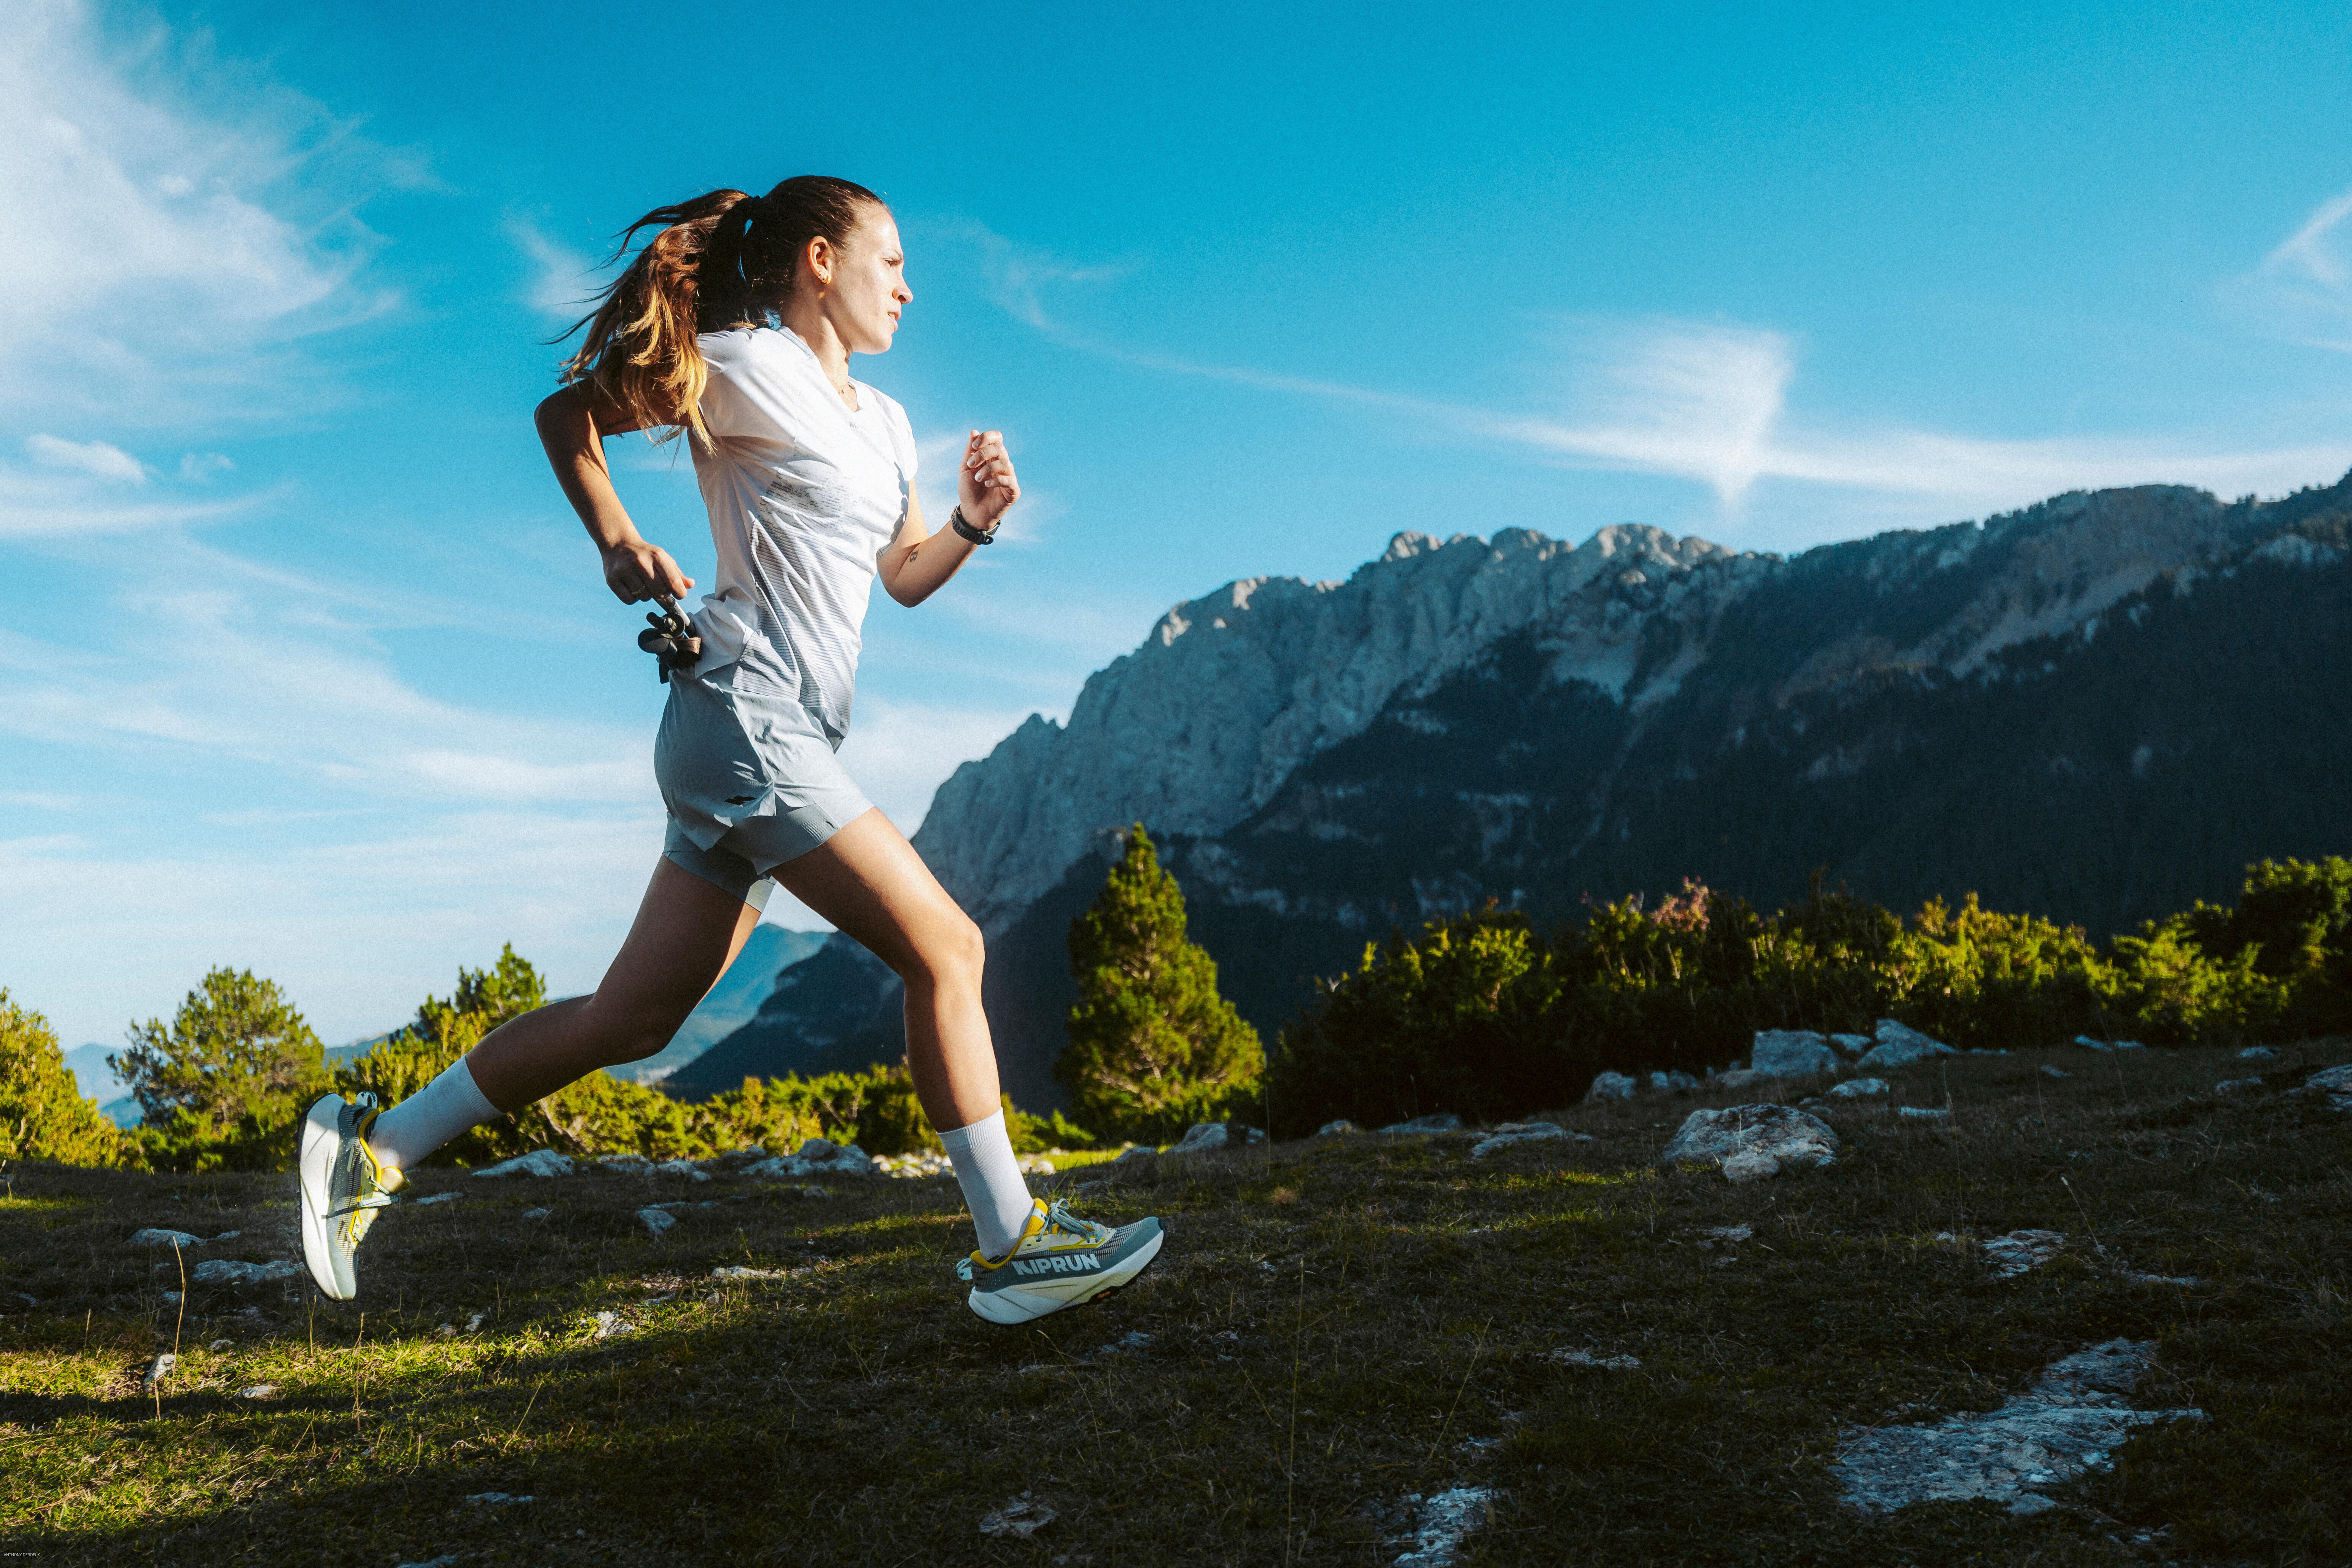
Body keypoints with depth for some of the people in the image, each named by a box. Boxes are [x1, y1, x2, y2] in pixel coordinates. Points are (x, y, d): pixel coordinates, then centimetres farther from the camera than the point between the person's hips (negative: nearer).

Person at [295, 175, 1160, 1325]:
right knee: (944, 946, -11)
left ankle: (373, 1147, 21)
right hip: (745, 714, -9)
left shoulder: (882, 420, 21)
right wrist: (619, 546, 0)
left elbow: (906, 576, 26)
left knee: (630, 1021, 10)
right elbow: (567, 416, 6)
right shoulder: (745, 367, -3)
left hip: (785, 738, 9)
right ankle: (1011, 1245, -4)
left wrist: (972, 522, 8)